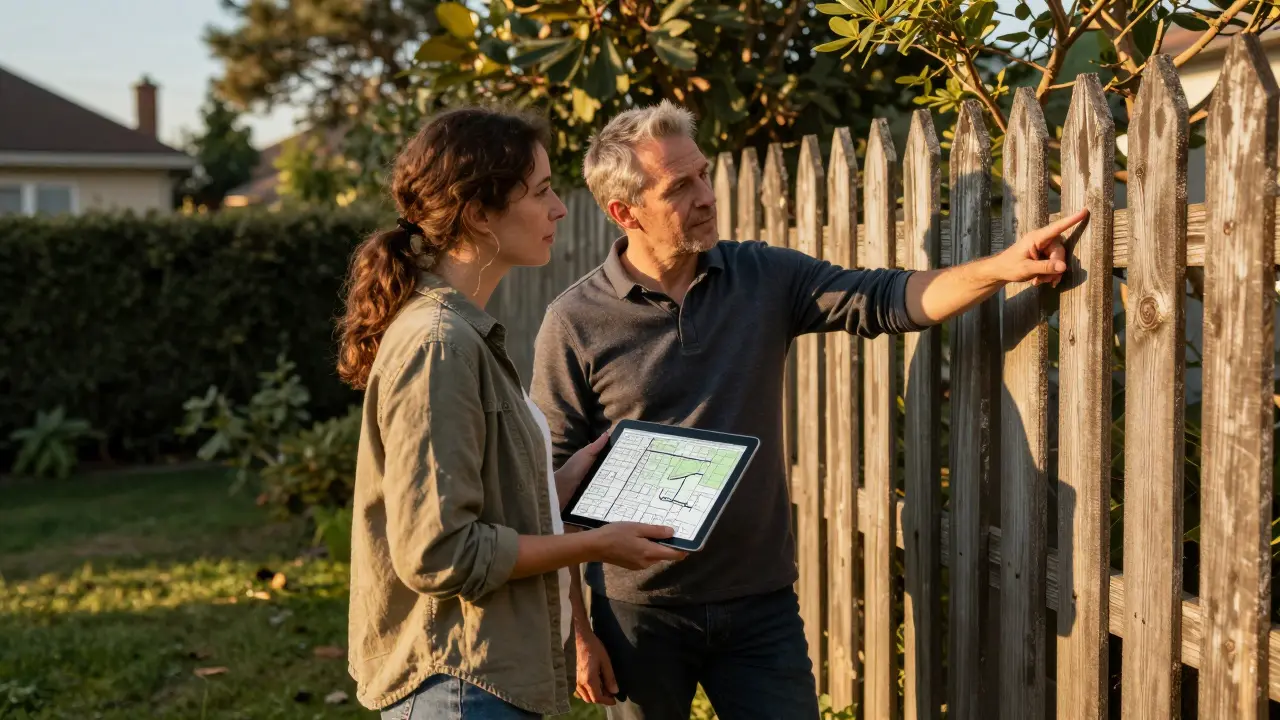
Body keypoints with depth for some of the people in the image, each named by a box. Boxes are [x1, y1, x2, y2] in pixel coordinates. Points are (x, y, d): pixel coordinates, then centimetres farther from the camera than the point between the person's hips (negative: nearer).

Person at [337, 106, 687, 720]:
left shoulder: (466, 333, 11)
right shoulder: (438, 345, -19)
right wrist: (595, 545, -15)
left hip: (487, 667, 10)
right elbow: (439, 552, -23)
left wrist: (563, 483, 7)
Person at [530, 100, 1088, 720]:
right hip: (641, 615, -2)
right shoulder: (575, 324, -9)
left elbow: (884, 300, -5)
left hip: (762, 603, 3)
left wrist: (1002, 268, -20)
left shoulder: (765, 279, 2)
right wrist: (577, 632, -8)